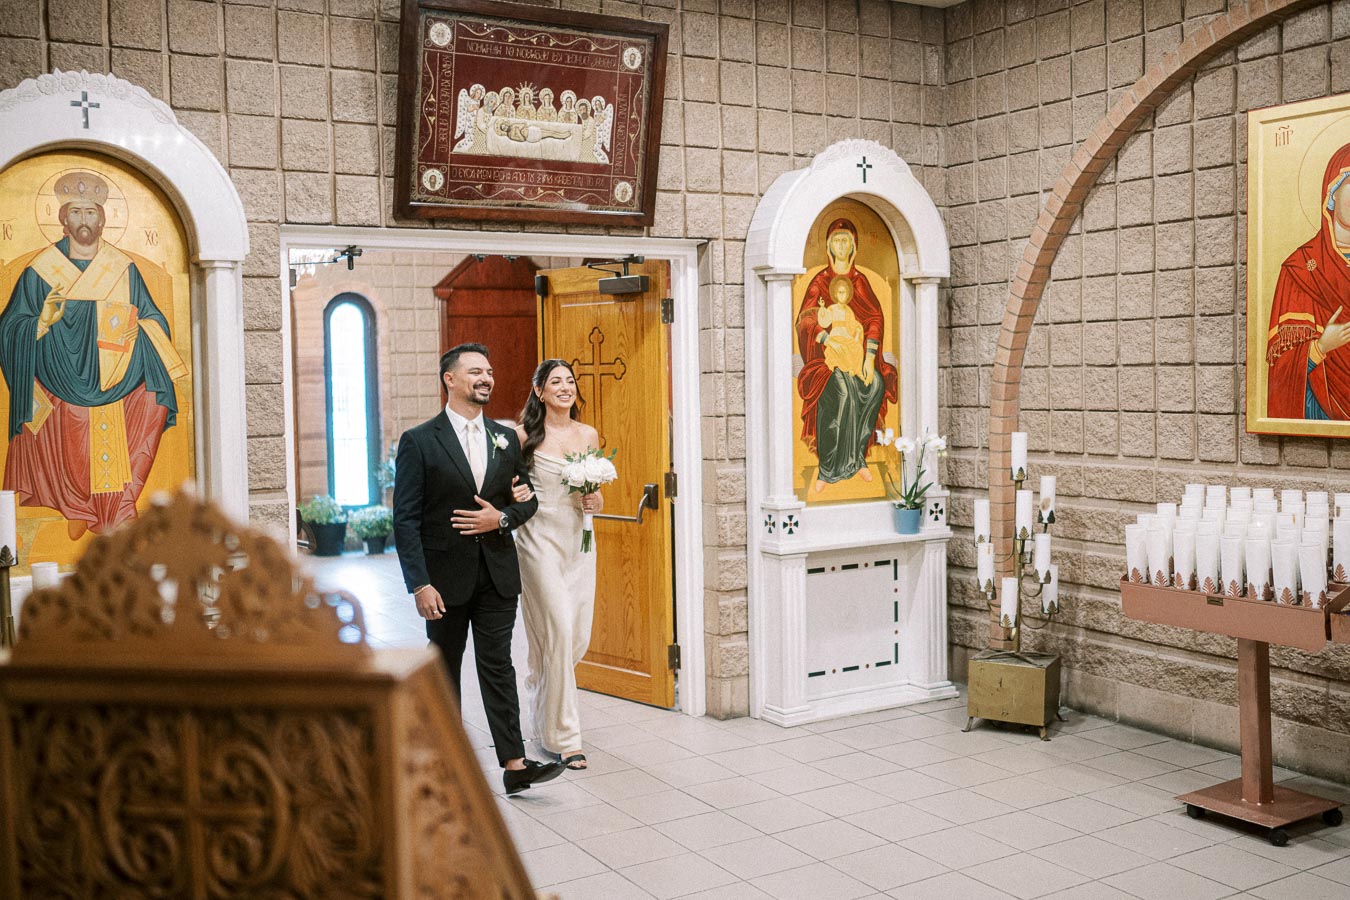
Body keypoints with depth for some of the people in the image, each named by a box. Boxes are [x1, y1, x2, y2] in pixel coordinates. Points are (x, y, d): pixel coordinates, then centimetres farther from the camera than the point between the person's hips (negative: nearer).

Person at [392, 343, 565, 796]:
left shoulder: (505, 438, 7)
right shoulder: (419, 441, -7)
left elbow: (527, 499, 14)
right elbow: (406, 519, -10)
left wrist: (502, 518, -9)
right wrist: (420, 584, -16)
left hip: (497, 575, 3)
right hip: (446, 576, -3)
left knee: (497, 666, 1)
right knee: (444, 670, 12)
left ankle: (514, 764, 1)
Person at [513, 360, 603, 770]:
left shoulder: (588, 435, 9)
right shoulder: (525, 435, -4)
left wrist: (596, 501, -4)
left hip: (579, 540, 5)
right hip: (540, 540, -5)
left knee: (579, 636, 7)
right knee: (558, 630, -10)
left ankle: (539, 689, 39)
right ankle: (563, 735, 1)